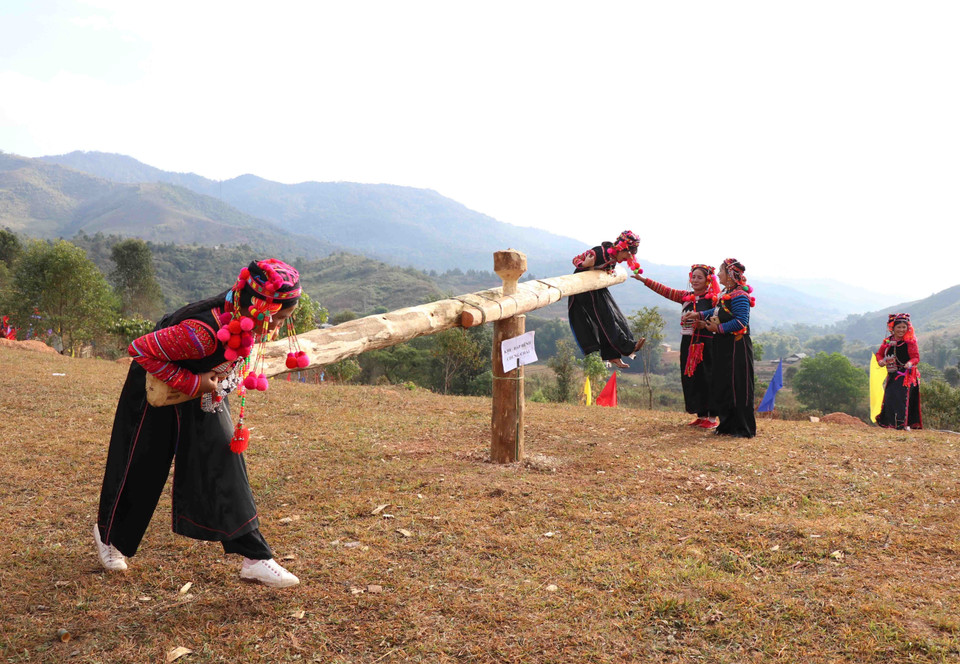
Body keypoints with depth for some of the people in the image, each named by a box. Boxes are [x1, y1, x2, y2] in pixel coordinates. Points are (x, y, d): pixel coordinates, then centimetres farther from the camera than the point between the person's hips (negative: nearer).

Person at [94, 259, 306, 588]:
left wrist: (240, 377, 8)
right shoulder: (204, 332, -42)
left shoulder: (243, 315, -19)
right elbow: (140, 349, -32)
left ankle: (254, 557, -2)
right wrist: (190, 383, -30)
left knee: (224, 459, -2)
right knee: (141, 468, 11)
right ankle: (108, 534, 42)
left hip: (204, 391, 6)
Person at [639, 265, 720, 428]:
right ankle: (701, 415, 19)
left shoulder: (713, 298, -3)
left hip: (706, 344, -6)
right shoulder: (686, 296, 12)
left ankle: (712, 418, 4)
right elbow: (665, 290, 10)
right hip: (688, 343, 6)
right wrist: (644, 280, 6)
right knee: (690, 378, 8)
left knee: (706, 380, -5)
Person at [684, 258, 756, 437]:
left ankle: (744, 429, 5)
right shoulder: (725, 293, 13)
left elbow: (740, 322, -23)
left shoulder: (739, 295, -16)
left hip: (737, 348, -10)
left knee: (738, 388, -3)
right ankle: (727, 425, 22)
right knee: (721, 387, 13)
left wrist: (718, 328, -17)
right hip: (723, 348, 10)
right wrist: (699, 315, 18)